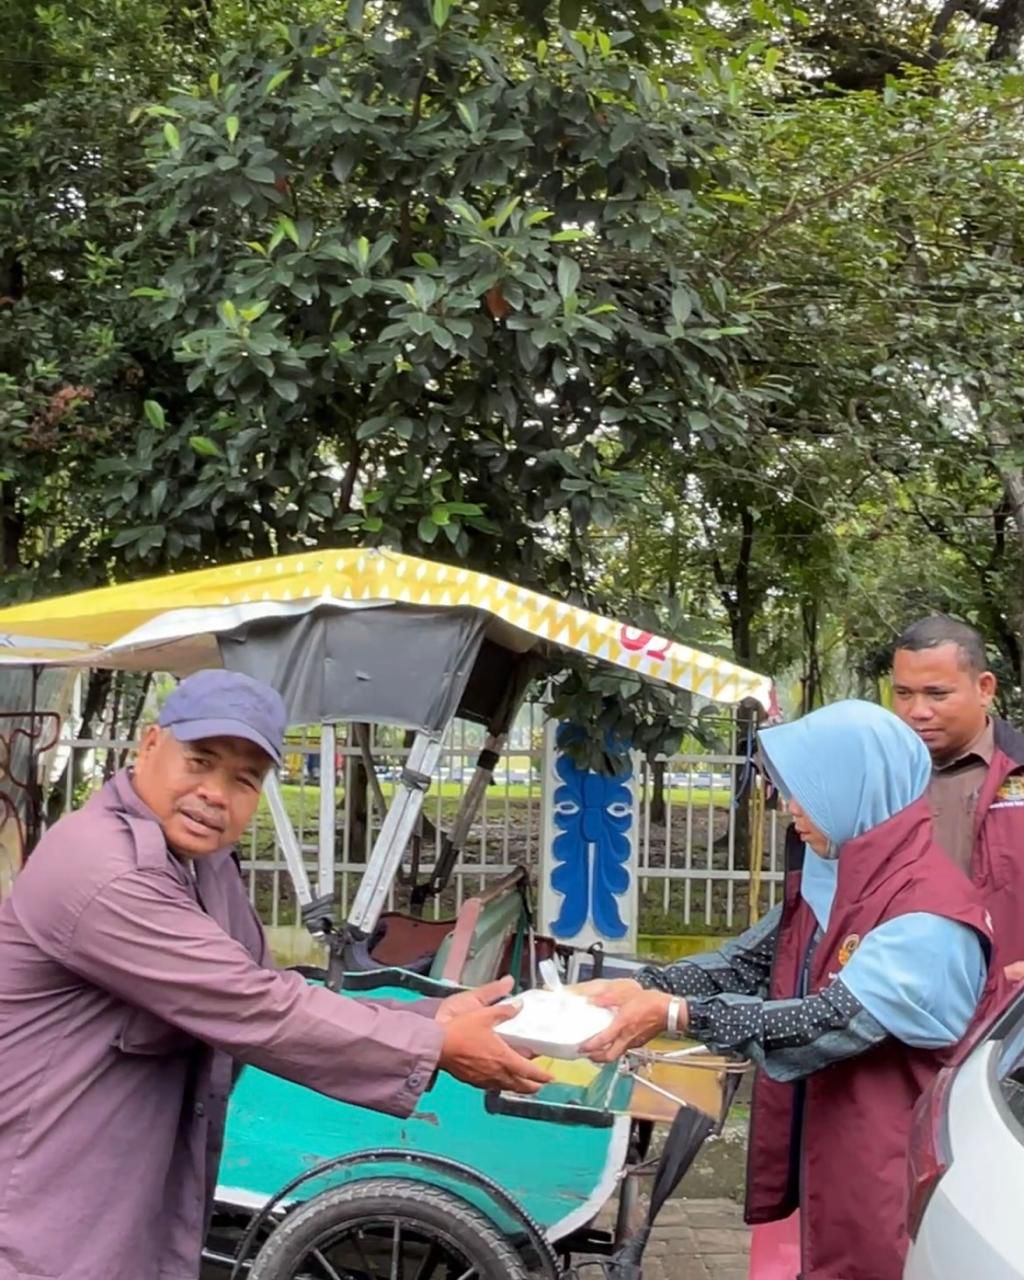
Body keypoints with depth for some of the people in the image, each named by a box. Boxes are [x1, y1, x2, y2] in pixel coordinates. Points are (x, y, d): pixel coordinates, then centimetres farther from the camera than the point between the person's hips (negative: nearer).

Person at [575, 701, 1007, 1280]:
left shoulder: (932, 910, -22)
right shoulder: (826, 881, 5)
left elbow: (832, 1024, -29)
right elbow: (750, 962, 6)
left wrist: (677, 1014, -30)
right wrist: (640, 988, -9)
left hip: (893, 1179, -7)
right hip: (823, 1156, 7)